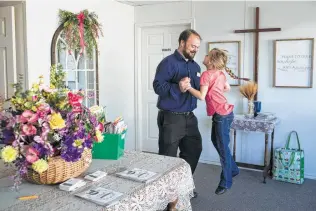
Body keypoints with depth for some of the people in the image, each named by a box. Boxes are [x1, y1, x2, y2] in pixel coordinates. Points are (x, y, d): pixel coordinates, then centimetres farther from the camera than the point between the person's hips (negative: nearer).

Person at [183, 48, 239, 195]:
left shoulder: (207, 74, -16)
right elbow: (228, 88, 23)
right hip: (222, 112, 9)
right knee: (216, 141, 22)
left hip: (222, 114, -9)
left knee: (223, 147, -1)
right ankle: (233, 169, 36)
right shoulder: (220, 74, 9)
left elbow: (201, 96, -23)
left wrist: (188, 87, -26)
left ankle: (226, 182, 11)